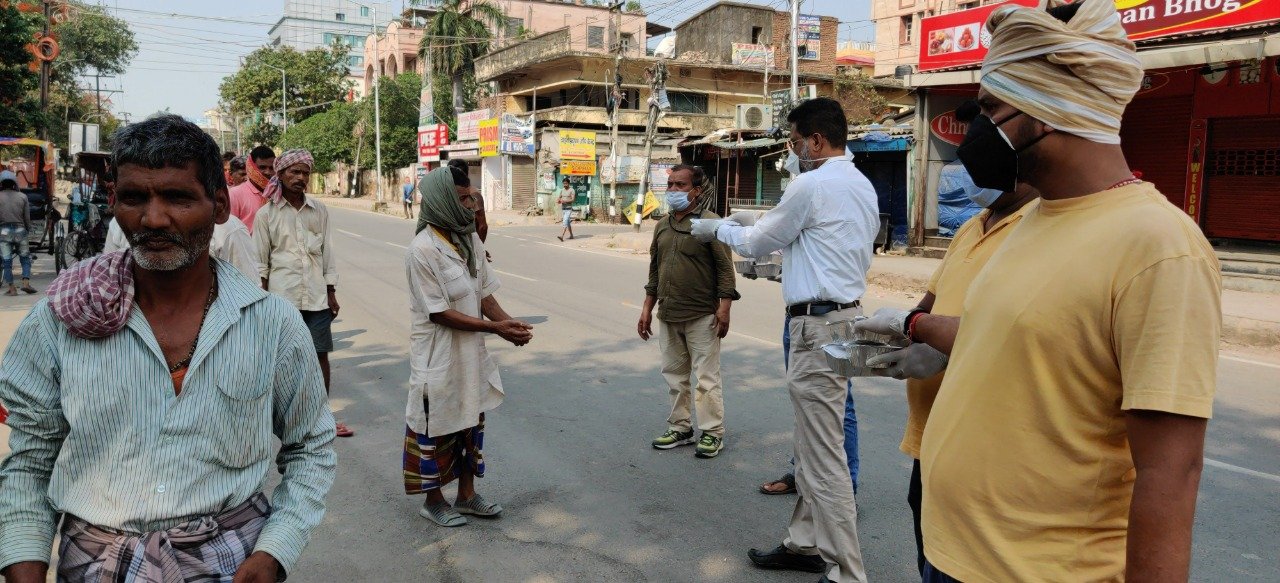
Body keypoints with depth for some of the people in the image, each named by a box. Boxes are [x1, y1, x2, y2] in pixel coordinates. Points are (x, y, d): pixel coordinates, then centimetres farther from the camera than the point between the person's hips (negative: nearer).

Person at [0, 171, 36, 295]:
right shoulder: (22, 197, 1)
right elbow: (27, 218, 2)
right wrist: (28, 230, 14)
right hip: (20, 230, 1)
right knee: (25, 259, 11)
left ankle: (12, 289, 4)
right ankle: (26, 283, -3)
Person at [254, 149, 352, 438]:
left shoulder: (320, 210, 6)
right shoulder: (267, 213, 0)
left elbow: (328, 252, 10)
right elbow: (261, 260, 2)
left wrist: (331, 292, 7)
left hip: (317, 295, 2)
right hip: (282, 296, -2)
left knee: (321, 355, 5)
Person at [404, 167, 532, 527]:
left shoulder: (470, 239, 2)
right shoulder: (423, 250, -21)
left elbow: (485, 292, 5)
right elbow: (439, 313, -21)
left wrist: (511, 323, -12)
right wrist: (495, 328, -22)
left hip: (470, 352, 7)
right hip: (438, 357, -7)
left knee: (471, 421, 17)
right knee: (437, 427, 8)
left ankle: (466, 494, 33)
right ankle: (433, 501, 27)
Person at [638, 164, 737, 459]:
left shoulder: (709, 222, -7)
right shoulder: (662, 226, 13)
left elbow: (725, 268, -9)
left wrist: (724, 306, -15)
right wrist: (647, 308, 16)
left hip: (701, 316, -7)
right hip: (668, 316, 7)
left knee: (706, 376, -1)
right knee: (675, 374, 14)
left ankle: (712, 433, 9)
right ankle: (680, 427, 26)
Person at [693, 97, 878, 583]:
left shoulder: (813, 185, -14)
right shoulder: (861, 185, 15)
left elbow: (759, 243, -2)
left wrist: (719, 229, 14)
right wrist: (757, 224, 22)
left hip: (820, 324, -10)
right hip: (845, 313, 10)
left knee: (825, 454, -4)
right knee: (812, 445, 18)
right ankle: (805, 543, 29)